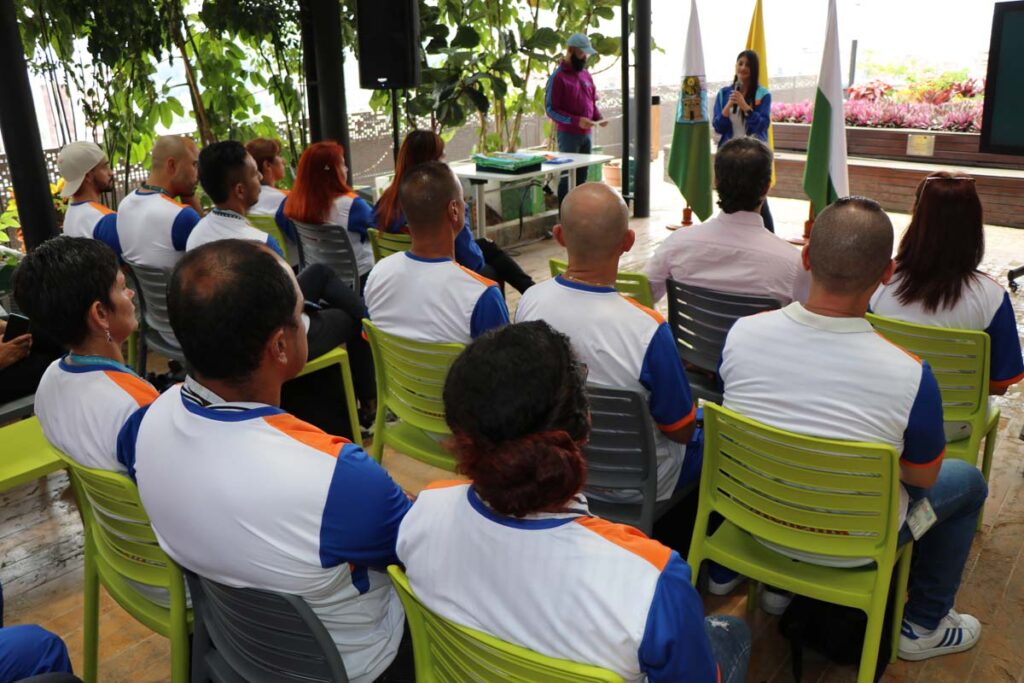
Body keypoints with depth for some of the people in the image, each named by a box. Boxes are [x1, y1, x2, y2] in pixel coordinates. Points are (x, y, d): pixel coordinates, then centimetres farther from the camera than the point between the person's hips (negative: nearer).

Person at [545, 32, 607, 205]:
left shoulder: (585, 74, 10)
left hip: (586, 134, 6)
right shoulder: (558, 77, -10)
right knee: (568, 177, -2)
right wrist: (576, 121, -22)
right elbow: (550, 109, -13)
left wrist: (598, 117, -1)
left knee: (582, 177, 10)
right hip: (568, 135, -6)